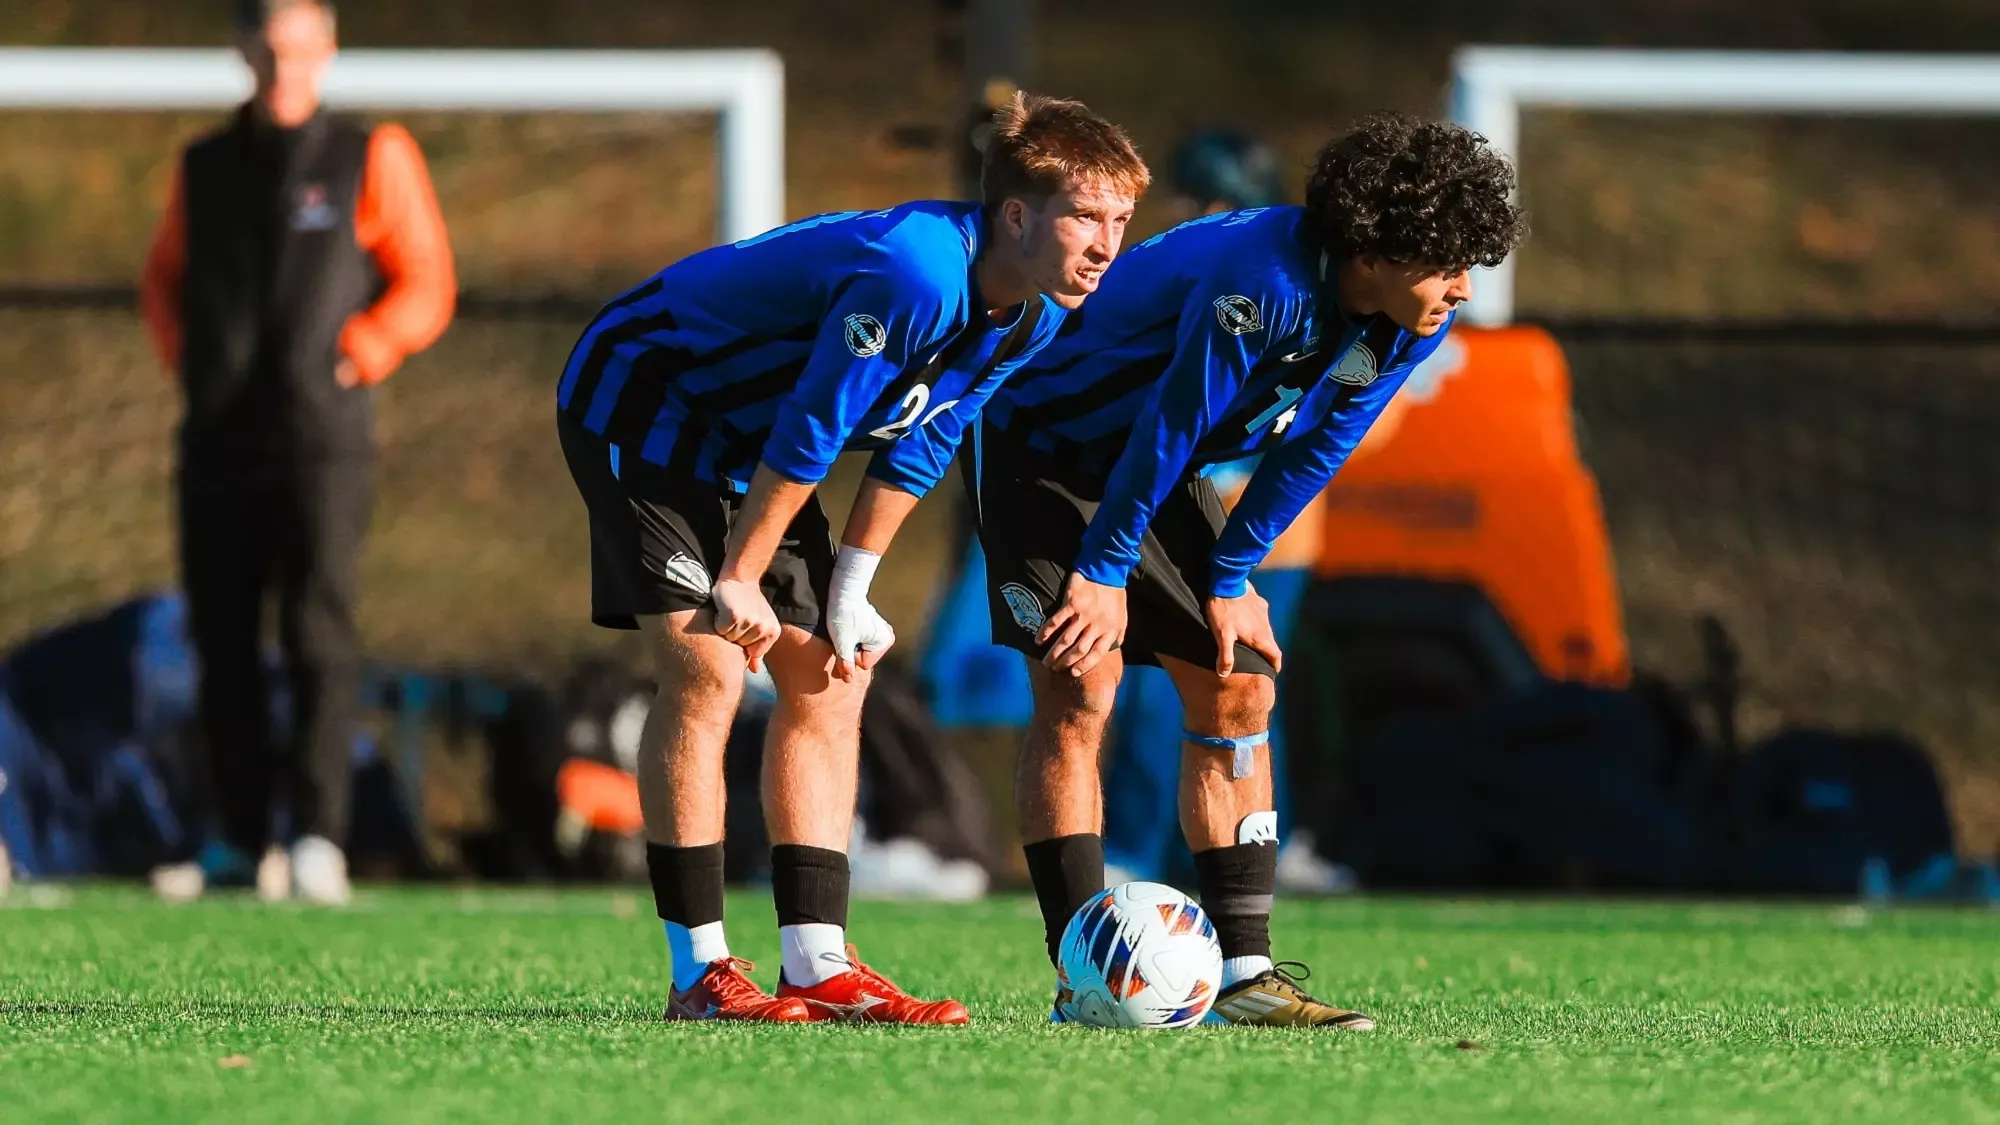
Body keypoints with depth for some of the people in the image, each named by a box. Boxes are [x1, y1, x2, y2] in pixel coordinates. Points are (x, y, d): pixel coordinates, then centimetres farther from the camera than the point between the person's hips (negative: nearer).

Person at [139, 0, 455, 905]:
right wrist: (190, 361, 9)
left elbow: (424, 286, 5)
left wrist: (357, 358, -8)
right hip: (217, 443, 4)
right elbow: (164, 281, 26)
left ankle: (319, 839, -18)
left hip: (322, 441, -4)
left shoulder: (371, 159, 4)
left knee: (317, 632, -14)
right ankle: (242, 842, 11)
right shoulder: (205, 168, 14)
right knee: (222, 646, 4)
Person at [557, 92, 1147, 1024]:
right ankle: (700, 973, -12)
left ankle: (817, 966, 2)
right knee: (706, 669, -16)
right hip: (639, 405, -9)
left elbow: (917, 447, 5)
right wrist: (740, 580, -18)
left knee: (828, 679, 3)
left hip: (743, 440, 9)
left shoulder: (1032, 317, -6)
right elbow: (808, 437, -28)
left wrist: (851, 591, 3)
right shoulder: (913, 276, -36)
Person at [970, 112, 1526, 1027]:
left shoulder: (1413, 321, -12)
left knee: (1238, 687, 2)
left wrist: (1231, 579, 1)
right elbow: (1170, 428, -29)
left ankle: (1243, 975, 3)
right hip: (1045, 442, -8)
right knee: (1079, 685, -17)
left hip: (1151, 468, 8)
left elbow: (1313, 449, -1)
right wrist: (1105, 573, -21)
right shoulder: (1261, 285, -37)